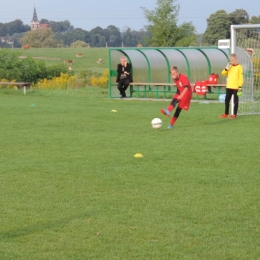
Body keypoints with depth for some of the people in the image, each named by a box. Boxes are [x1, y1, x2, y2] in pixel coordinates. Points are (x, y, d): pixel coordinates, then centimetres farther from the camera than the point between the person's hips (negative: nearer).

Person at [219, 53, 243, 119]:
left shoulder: (239, 67, -5)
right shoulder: (230, 66, 11)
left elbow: (241, 77, -8)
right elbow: (223, 74, 9)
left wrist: (240, 86, -13)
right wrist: (226, 68, -8)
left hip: (235, 87, -6)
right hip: (228, 86, 6)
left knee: (235, 101, 1)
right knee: (227, 100, 9)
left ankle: (234, 114, 6)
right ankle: (226, 114, 17)